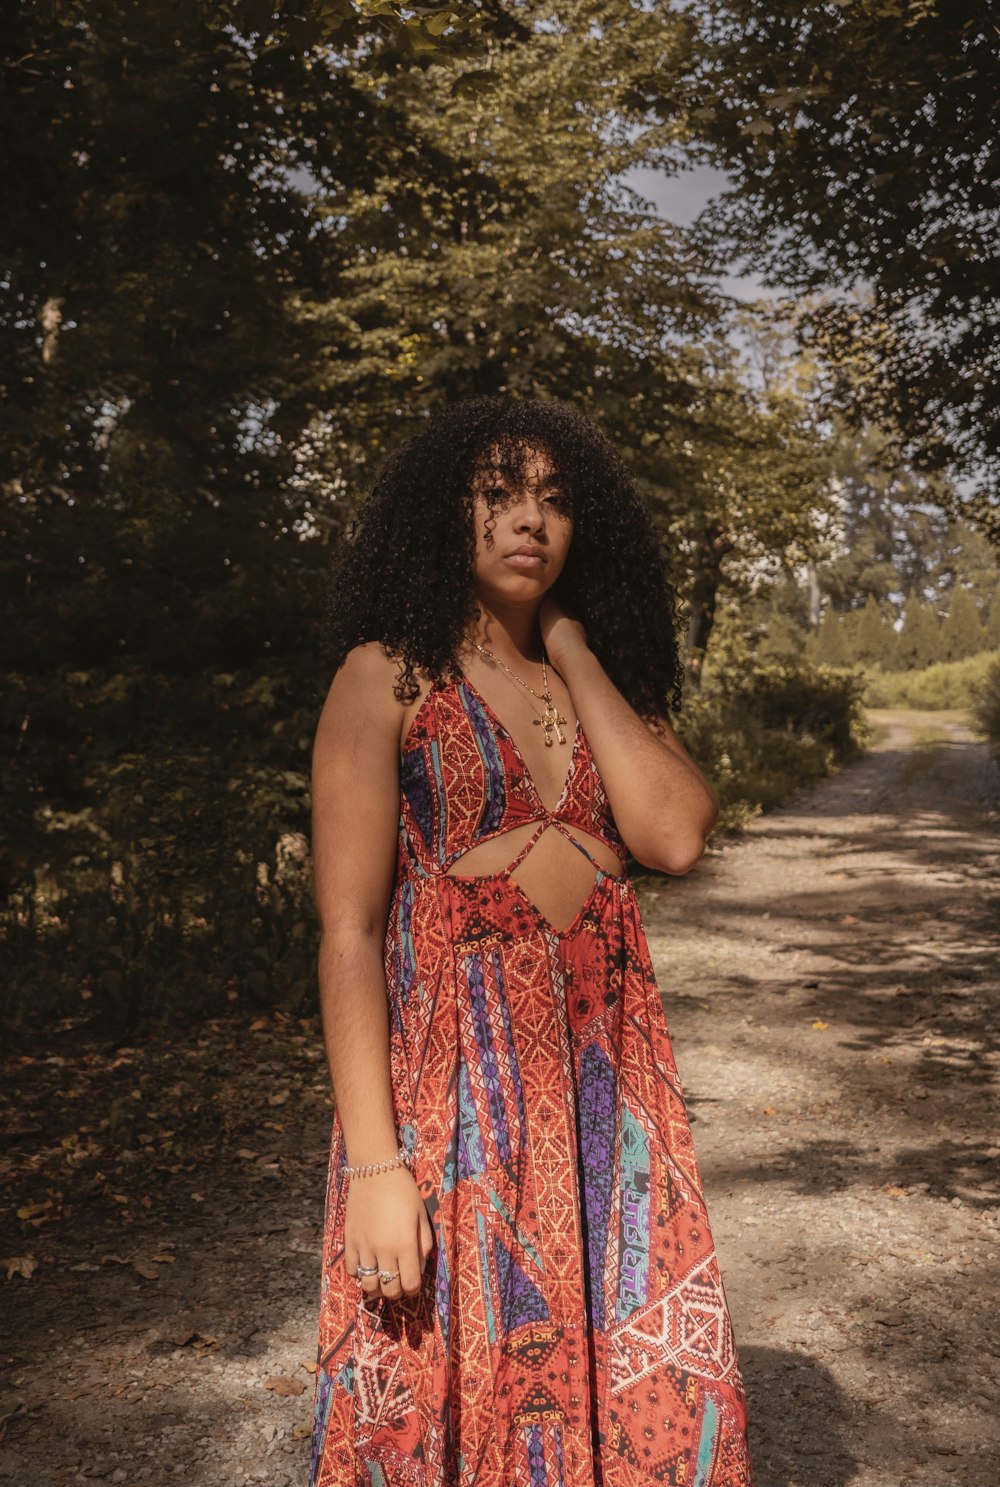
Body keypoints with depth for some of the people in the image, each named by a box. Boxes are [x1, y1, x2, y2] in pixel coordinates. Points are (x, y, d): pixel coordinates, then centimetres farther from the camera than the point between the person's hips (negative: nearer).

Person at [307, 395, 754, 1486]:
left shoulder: (600, 684, 11)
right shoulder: (389, 677, -4)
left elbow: (675, 837, -8)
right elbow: (347, 933, -9)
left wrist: (575, 657, -3)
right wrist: (374, 1164, -15)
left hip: (606, 1064, 5)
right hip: (450, 1069, -4)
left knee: (640, 1394, 12)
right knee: (454, 1388, 9)